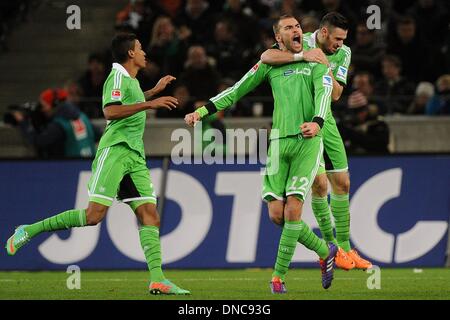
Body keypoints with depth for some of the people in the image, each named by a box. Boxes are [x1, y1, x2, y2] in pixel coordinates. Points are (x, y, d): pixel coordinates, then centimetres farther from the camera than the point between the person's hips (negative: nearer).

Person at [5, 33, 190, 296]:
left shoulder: (132, 80, 22)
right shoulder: (118, 77, -6)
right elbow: (110, 111, -23)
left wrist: (154, 92, 39)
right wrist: (149, 104, -24)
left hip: (135, 156, 9)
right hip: (114, 152, -9)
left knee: (151, 216, -5)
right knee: (94, 215, -16)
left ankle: (157, 279, -11)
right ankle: (28, 231, -5)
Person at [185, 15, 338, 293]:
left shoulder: (315, 62, 6)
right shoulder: (269, 63, 14)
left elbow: (323, 93, -10)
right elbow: (236, 91, 16)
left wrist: (317, 122, -30)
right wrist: (202, 112, 11)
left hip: (308, 141, -4)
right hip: (279, 142, 4)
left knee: (292, 209, -14)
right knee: (277, 213, -3)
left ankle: (279, 275, -3)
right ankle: (325, 251, 19)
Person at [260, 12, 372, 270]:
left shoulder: (343, 53, 1)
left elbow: (335, 94, -5)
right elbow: (266, 56, -29)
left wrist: (324, 66, -18)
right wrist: (302, 56, -35)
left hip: (325, 120, 6)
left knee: (342, 183, 4)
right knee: (319, 184, -11)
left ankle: (345, 247, 13)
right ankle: (331, 247, -1)